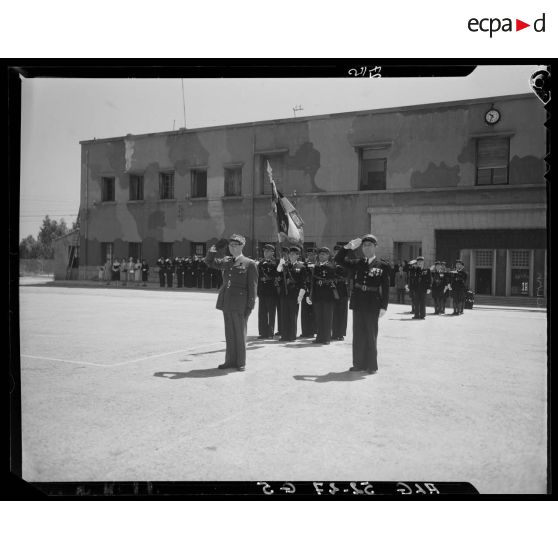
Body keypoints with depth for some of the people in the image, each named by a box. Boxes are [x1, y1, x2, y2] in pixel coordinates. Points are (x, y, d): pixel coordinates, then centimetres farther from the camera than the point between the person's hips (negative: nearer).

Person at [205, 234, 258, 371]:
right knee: (229, 334, 11)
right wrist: (215, 247, 11)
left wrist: (250, 306, -10)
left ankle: (241, 363, 12)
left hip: (240, 304, -5)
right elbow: (209, 262, 25)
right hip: (226, 303, 6)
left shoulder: (250, 264, -3)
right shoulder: (226, 261, 14)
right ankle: (230, 361, 20)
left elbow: (252, 287, -5)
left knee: (240, 333, 2)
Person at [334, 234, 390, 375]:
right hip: (358, 303, 4)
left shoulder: (382, 265, -1)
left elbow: (385, 288, -3)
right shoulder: (357, 263, 9)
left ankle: (372, 365, 13)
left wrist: (383, 306, -9)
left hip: (372, 305, -4)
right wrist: (348, 247, -7)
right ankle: (359, 364, 17)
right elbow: (338, 259, 7)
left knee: (371, 335, 4)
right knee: (358, 335, 8)